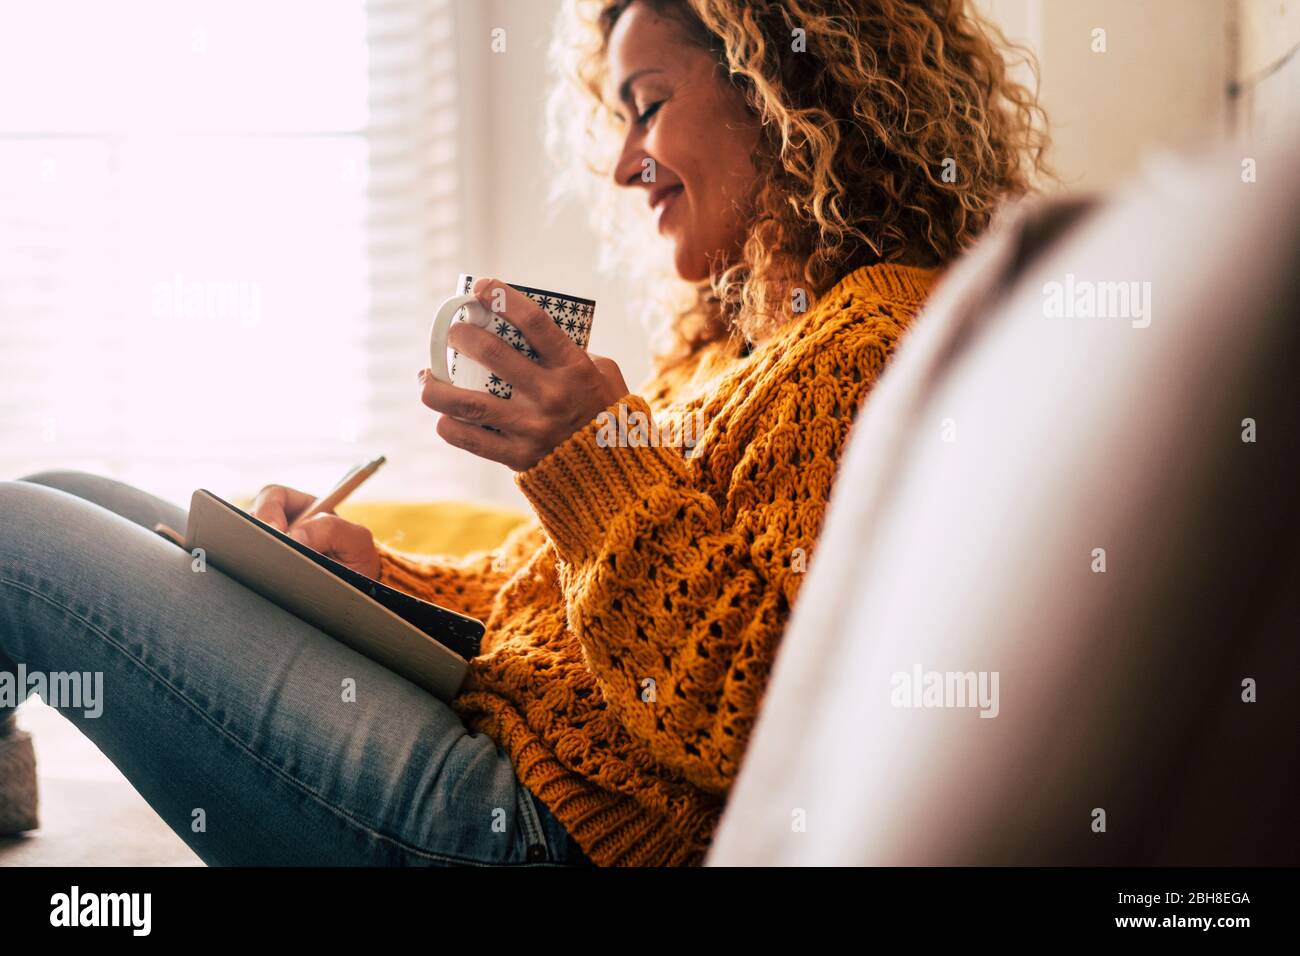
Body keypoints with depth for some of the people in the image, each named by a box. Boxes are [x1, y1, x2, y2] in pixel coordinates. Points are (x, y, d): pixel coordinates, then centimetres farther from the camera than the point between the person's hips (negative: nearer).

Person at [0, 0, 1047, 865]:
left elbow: (770, 724, -23)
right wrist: (371, 567, 8)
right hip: (489, 708, 10)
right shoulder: (737, 337, 17)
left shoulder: (880, 337, -14)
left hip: (547, 819, -10)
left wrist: (597, 465, -25)